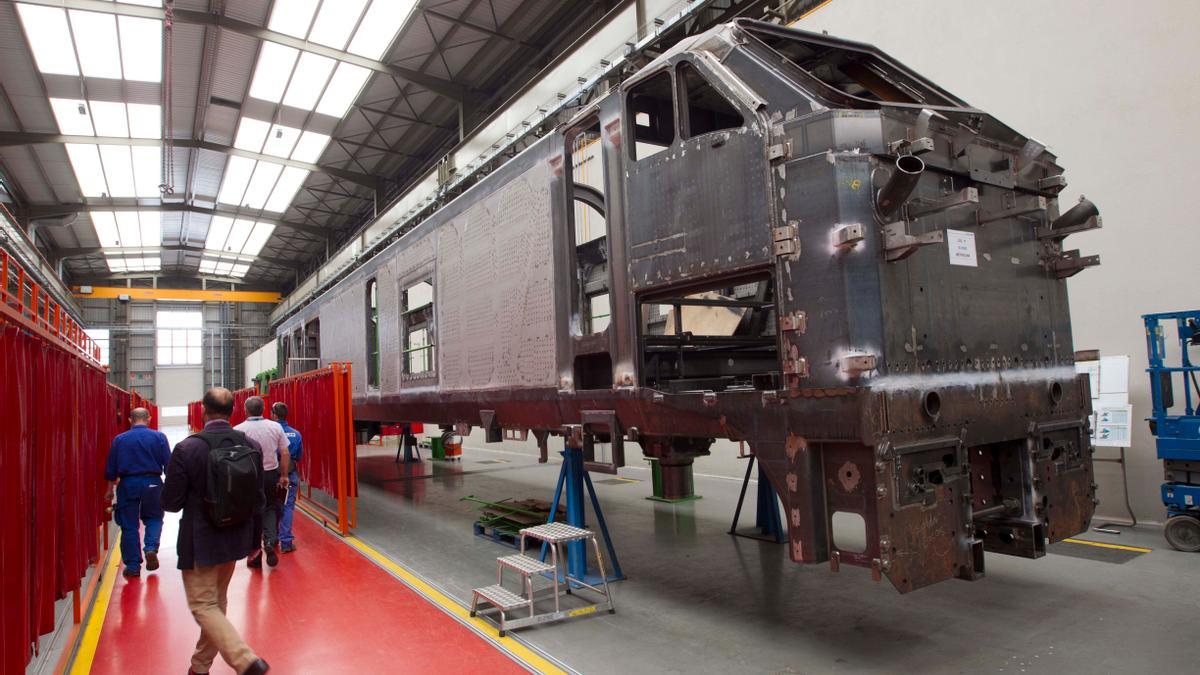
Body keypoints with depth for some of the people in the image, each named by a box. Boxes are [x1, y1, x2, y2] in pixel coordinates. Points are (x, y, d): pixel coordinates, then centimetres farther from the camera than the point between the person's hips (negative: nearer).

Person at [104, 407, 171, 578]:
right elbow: (168, 465, -3)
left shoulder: (119, 439, 2)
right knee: (154, 518, 18)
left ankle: (133, 566, 11)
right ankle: (151, 548, -6)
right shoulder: (159, 437, -3)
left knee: (129, 525, 8)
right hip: (152, 483, -1)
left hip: (127, 484, 1)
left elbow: (111, 469, 7)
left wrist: (110, 490, 17)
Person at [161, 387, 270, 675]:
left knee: (203, 606, 4)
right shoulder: (251, 445, -6)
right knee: (217, 600, 21)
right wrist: (254, 539, 13)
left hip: (200, 542, -5)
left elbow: (170, 502, -13)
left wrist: (193, 499, 10)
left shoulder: (186, 448, -19)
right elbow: (258, 498, 2)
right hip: (235, 538, 5)